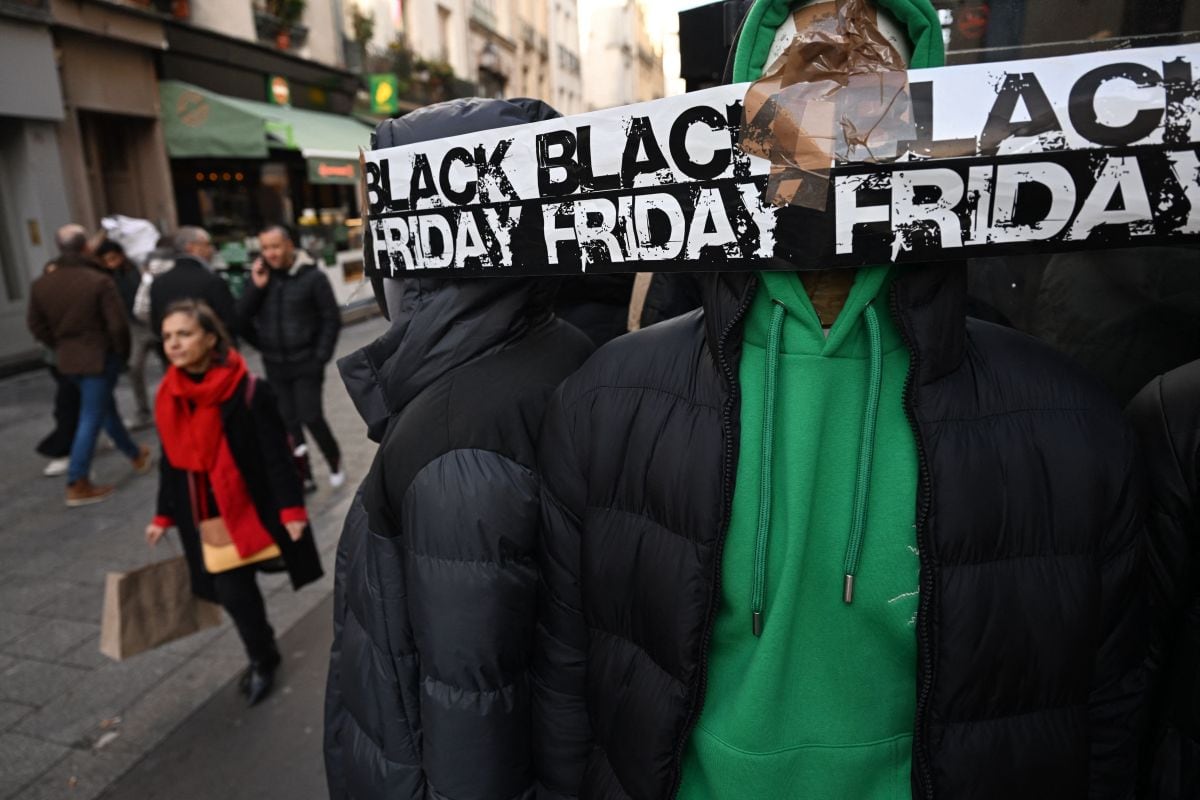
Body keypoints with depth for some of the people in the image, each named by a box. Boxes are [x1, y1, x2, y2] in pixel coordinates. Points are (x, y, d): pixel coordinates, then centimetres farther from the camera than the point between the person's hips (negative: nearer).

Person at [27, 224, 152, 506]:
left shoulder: (41, 284, 1)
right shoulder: (99, 281, -18)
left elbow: (36, 326, 7)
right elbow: (118, 324, -18)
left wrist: (60, 347, 19)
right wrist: (122, 351, -2)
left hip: (67, 358, 7)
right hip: (99, 356, -7)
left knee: (105, 407, 23)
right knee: (91, 419, -1)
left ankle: (136, 455, 39)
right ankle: (77, 486, 2)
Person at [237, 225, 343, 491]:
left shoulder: (312, 276, -8)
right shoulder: (261, 276, 5)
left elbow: (331, 319, -6)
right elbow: (242, 318, 1)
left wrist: (321, 358, -10)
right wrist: (256, 288, -13)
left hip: (306, 363, -4)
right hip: (274, 366, 4)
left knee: (311, 417, -8)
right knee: (287, 422, 6)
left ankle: (335, 463, 16)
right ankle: (303, 476, 17)